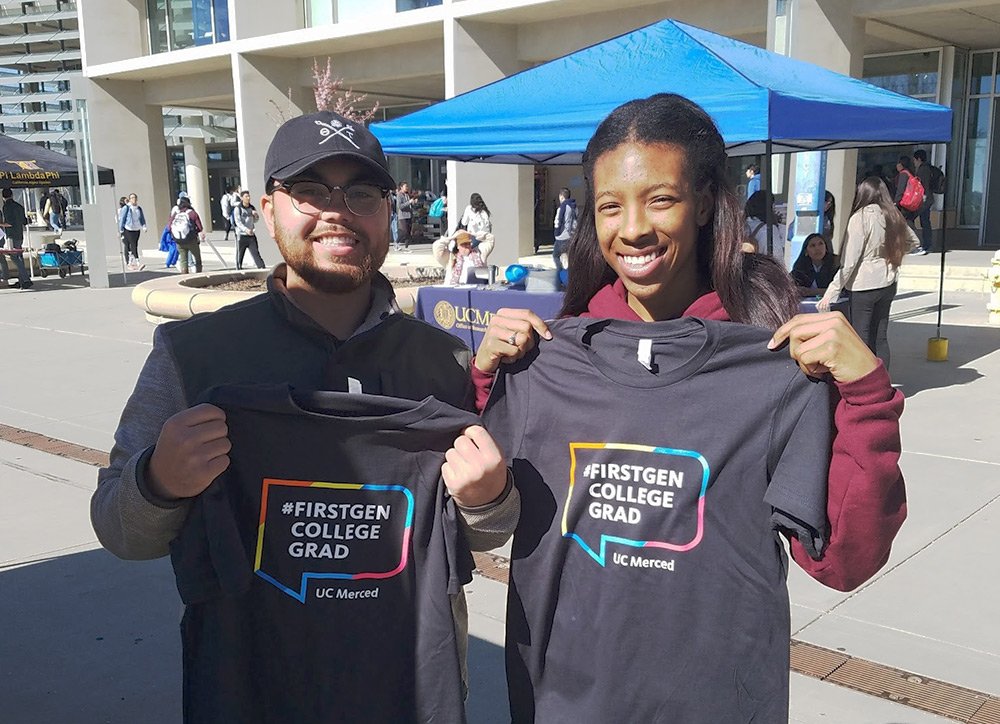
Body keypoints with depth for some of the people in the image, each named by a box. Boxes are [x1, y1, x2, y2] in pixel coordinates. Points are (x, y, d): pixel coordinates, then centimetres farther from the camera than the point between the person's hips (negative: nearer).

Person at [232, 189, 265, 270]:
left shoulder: (252, 208, 8)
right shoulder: (238, 209, -6)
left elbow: (256, 220, 19)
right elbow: (238, 222, -15)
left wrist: (255, 215, -4)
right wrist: (246, 229, -32)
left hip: (251, 235, 3)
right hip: (241, 235, -3)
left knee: (256, 252, -6)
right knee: (239, 255, 5)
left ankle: (262, 268, -12)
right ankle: (239, 269, 15)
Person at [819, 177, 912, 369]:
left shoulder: (860, 218, -14)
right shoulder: (893, 216, 3)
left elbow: (849, 262, -17)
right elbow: (912, 240, 21)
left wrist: (831, 292, -14)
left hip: (863, 286, -6)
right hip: (888, 284, 6)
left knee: (862, 339, 2)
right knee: (881, 337, 13)